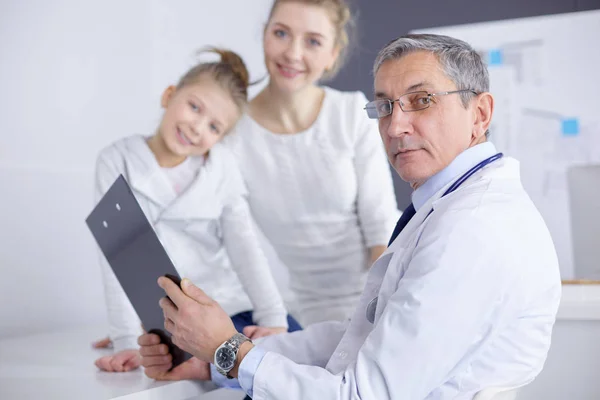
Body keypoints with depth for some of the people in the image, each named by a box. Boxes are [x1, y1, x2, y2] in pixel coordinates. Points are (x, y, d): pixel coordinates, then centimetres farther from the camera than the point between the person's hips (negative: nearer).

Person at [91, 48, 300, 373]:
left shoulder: (222, 166, 5)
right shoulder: (118, 162, -2)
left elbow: (245, 247, 2)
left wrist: (274, 320, -9)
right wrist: (127, 341, -15)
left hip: (236, 309, 4)